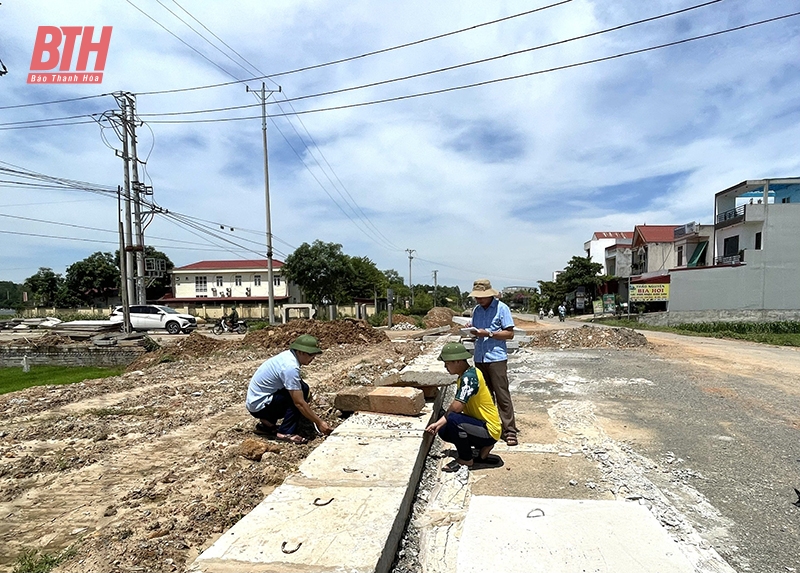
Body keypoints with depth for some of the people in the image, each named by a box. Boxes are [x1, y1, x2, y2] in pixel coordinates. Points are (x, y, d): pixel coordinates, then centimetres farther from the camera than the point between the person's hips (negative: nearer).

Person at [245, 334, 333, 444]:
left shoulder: (288, 355, 2)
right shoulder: (290, 367, -26)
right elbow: (299, 403, -24)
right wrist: (319, 422, -18)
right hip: (259, 405, -9)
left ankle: (267, 422, 12)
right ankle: (285, 433, -13)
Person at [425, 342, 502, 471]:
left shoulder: (469, 377, -24)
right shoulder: (465, 376, 7)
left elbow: (456, 407, -31)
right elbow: (453, 407, 10)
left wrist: (446, 415, -9)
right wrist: (438, 423, -1)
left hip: (489, 431, -10)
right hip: (481, 424, 10)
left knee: (453, 419, -29)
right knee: (443, 431, 9)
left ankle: (466, 460, -6)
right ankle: (483, 447, 11)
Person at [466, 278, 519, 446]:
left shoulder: (501, 308, -6)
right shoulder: (476, 310, 12)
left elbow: (510, 333, -8)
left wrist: (488, 333, -18)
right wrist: (471, 330, -5)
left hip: (496, 358, -6)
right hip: (479, 357, 6)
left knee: (502, 395, -3)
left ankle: (509, 430, 4)